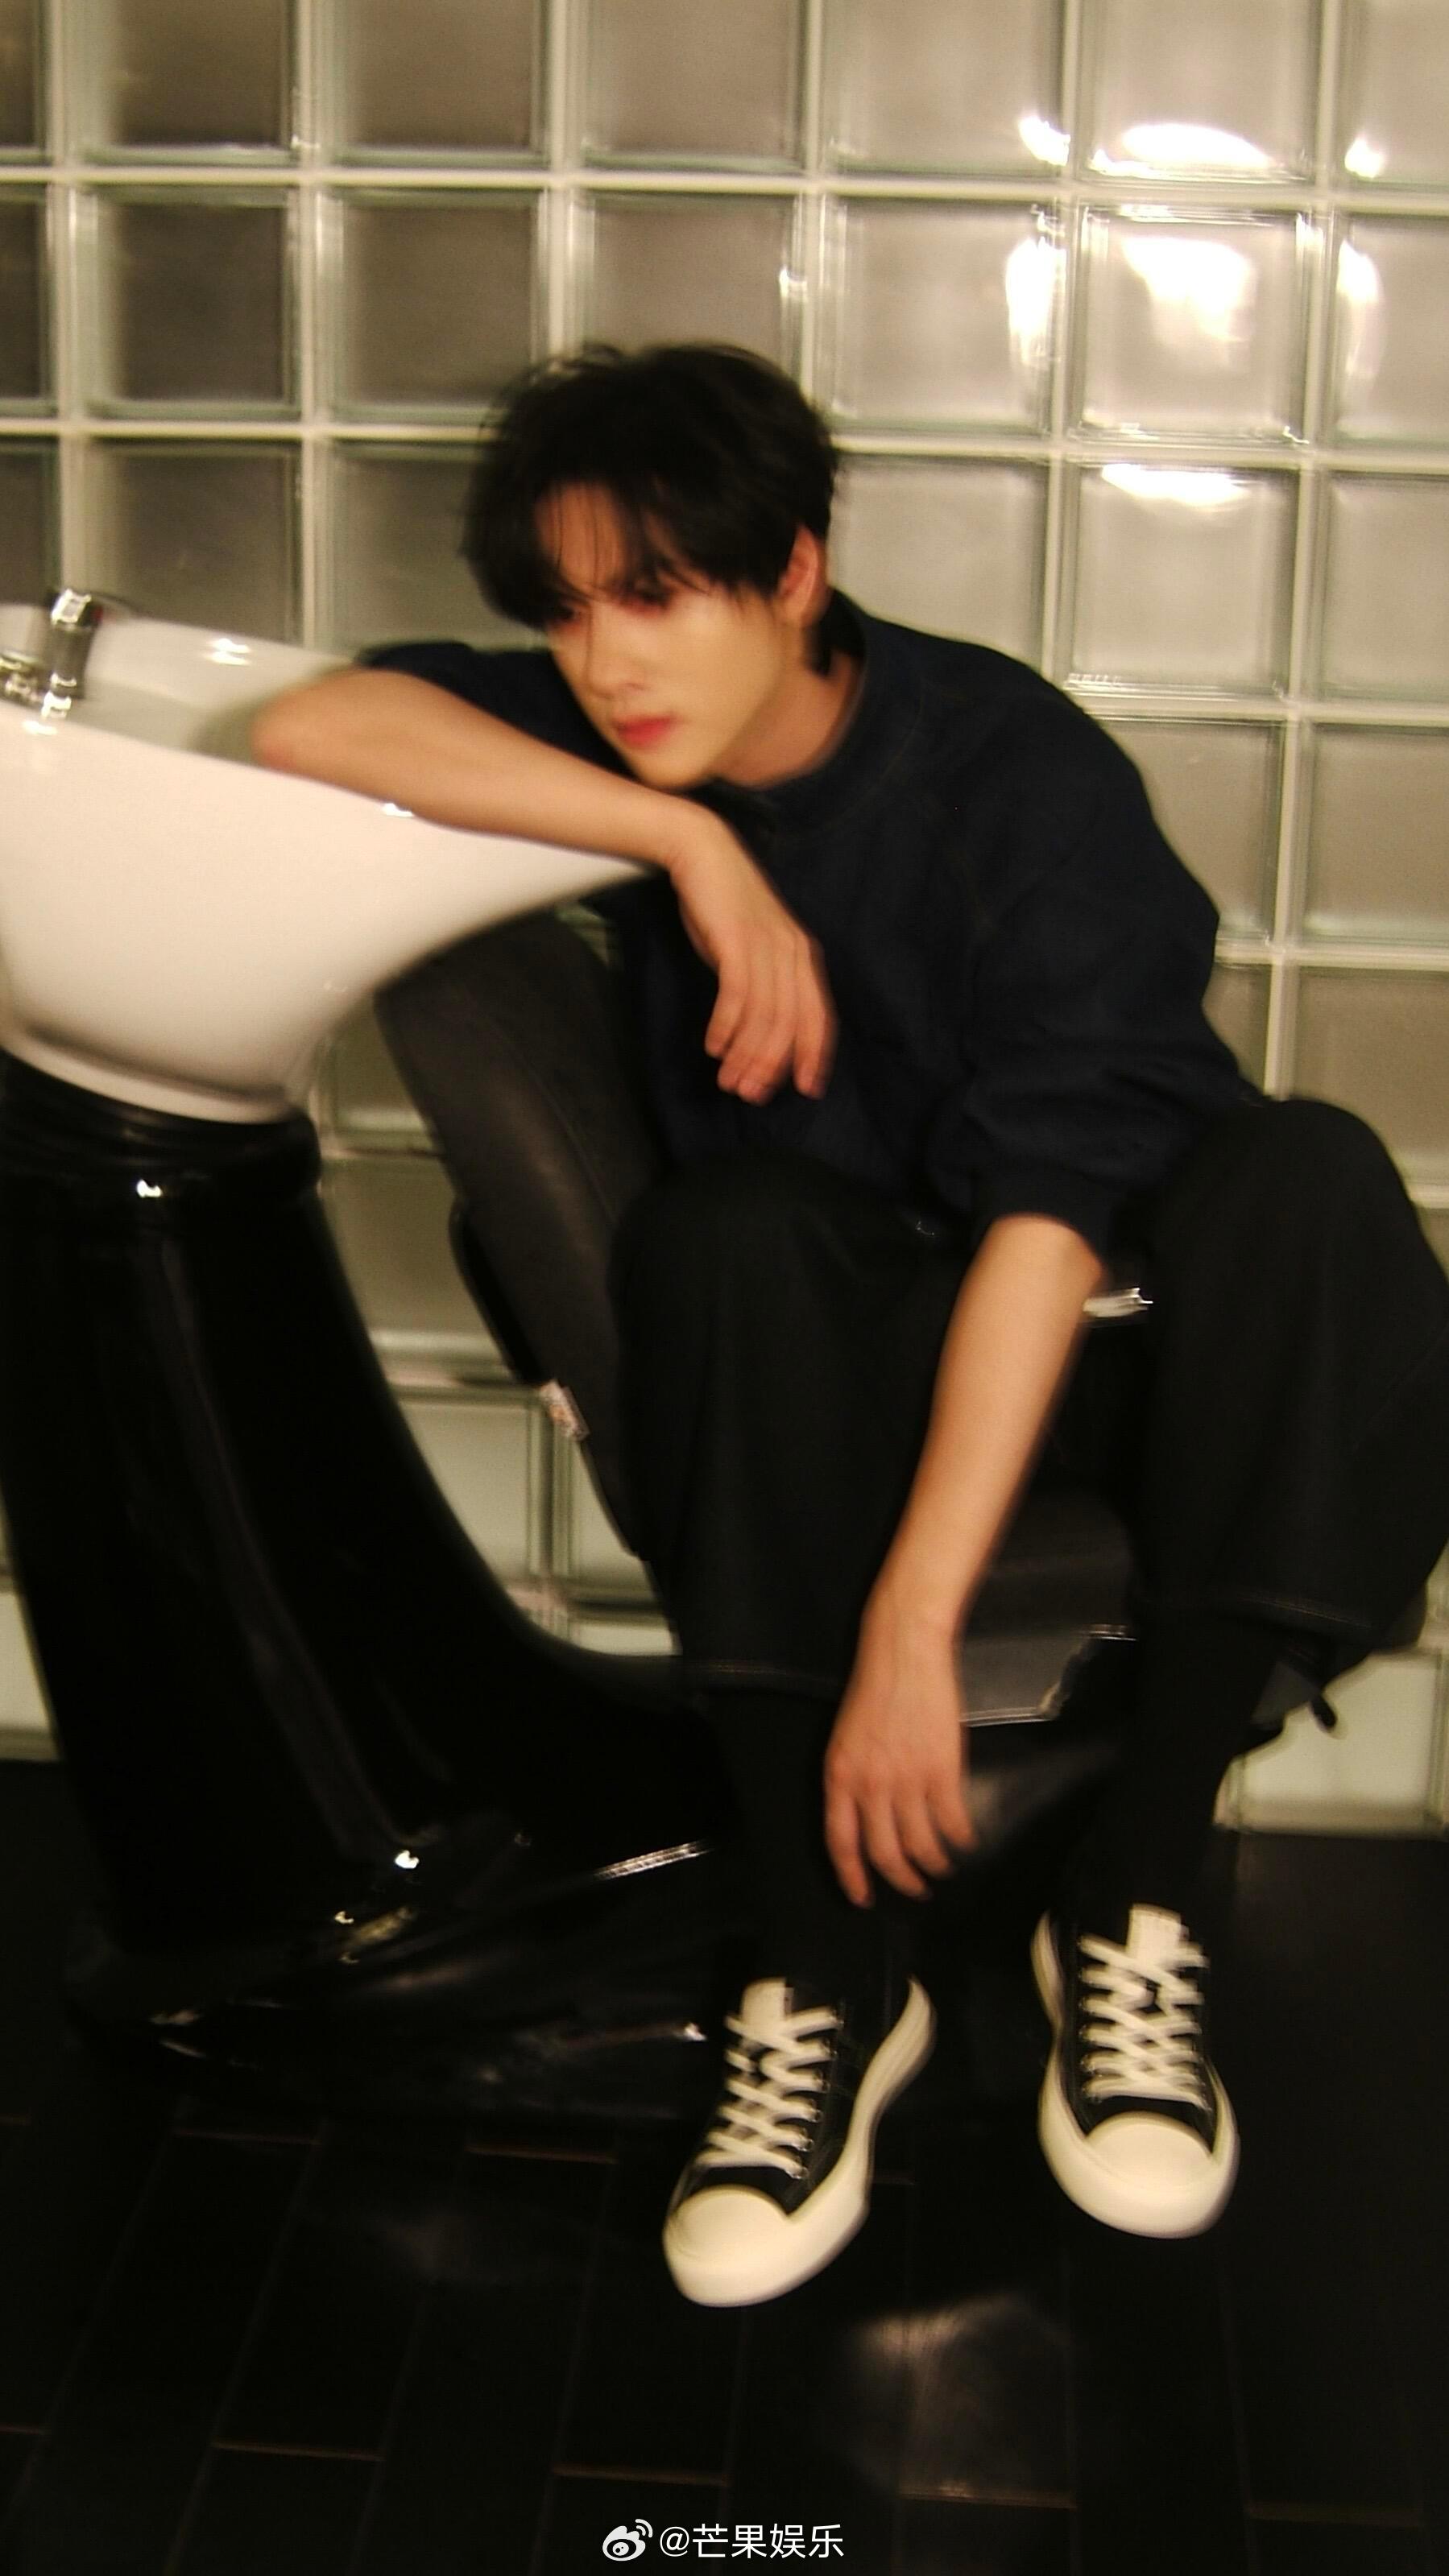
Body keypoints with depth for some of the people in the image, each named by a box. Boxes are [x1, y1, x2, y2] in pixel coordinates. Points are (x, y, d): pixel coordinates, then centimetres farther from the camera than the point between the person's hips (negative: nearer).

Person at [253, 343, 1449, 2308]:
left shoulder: (1018, 768, -18)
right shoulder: (612, 748, -3)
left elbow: (1053, 1193, -28)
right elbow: (311, 724, -18)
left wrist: (916, 1617, -37)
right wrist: (692, 842, -26)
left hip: (1086, 1324, -2)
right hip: (822, 1353, 2)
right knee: (727, 1234, -32)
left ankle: (1136, 1903, -27)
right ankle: (832, 1978, -27)